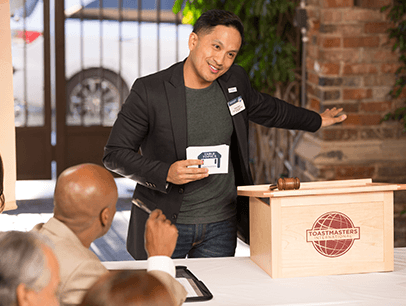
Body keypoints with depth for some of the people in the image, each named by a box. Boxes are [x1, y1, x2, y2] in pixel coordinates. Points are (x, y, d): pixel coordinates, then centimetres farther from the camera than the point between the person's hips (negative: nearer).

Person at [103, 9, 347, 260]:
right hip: (163, 226, -3)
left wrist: (316, 120, 39)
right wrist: (166, 174, -21)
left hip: (220, 225, 3)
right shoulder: (149, 90, -11)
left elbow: (265, 109, 26)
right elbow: (114, 154, -8)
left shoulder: (234, 81, 4)